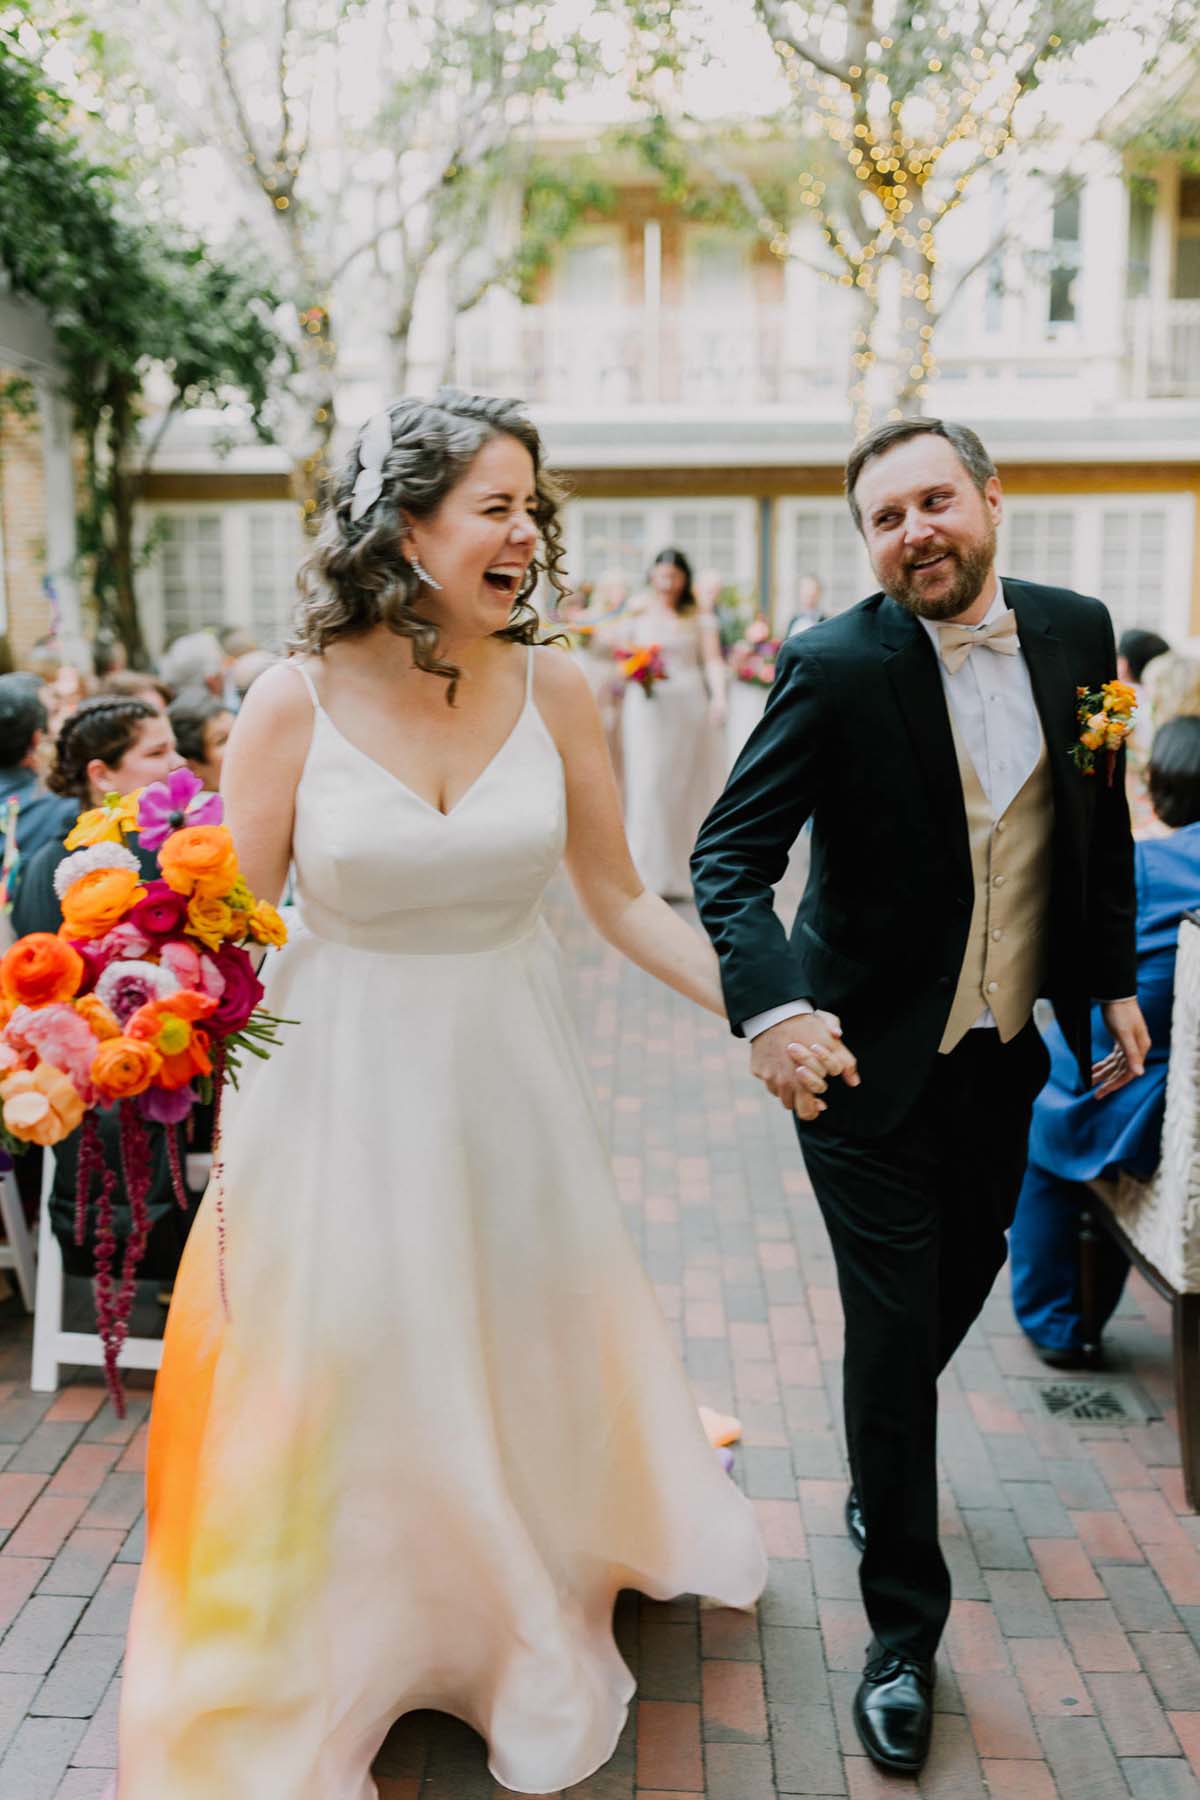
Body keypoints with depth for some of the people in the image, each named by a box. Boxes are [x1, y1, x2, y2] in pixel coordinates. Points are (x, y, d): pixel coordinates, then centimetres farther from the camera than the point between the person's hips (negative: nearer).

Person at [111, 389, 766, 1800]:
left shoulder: (553, 691, -6)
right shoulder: (297, 702, -14)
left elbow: (620, 899, 1)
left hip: (506, 1079, 3)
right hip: (340, 1086, -2)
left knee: (522, 1357, 19)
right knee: (335, 1381, 10)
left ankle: (535, 1648, 50)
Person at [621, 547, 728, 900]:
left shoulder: (699, 615, 8)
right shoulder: (637, 613, 9)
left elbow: (712, 660, 1)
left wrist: (719, 696, -14)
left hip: (690, 707, 0)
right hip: (648, 706, 0)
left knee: (689, 785, 2)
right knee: (650, 785, -7)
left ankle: (683, 874, 13)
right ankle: (651, 874, -3)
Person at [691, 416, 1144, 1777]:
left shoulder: (1075, 633, -2)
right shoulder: (834, 668, -18)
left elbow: (1102, 826, 9)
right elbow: (731, 852, -21)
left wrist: (1112, 982, 10)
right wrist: (771, 1005, -38)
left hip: (1005, 1053, 6)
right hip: (871, 1055, -5)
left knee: (958, 1292, 23)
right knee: (894, 1329, 1)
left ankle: (878, 1471, 54)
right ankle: (902, 1630, 21)